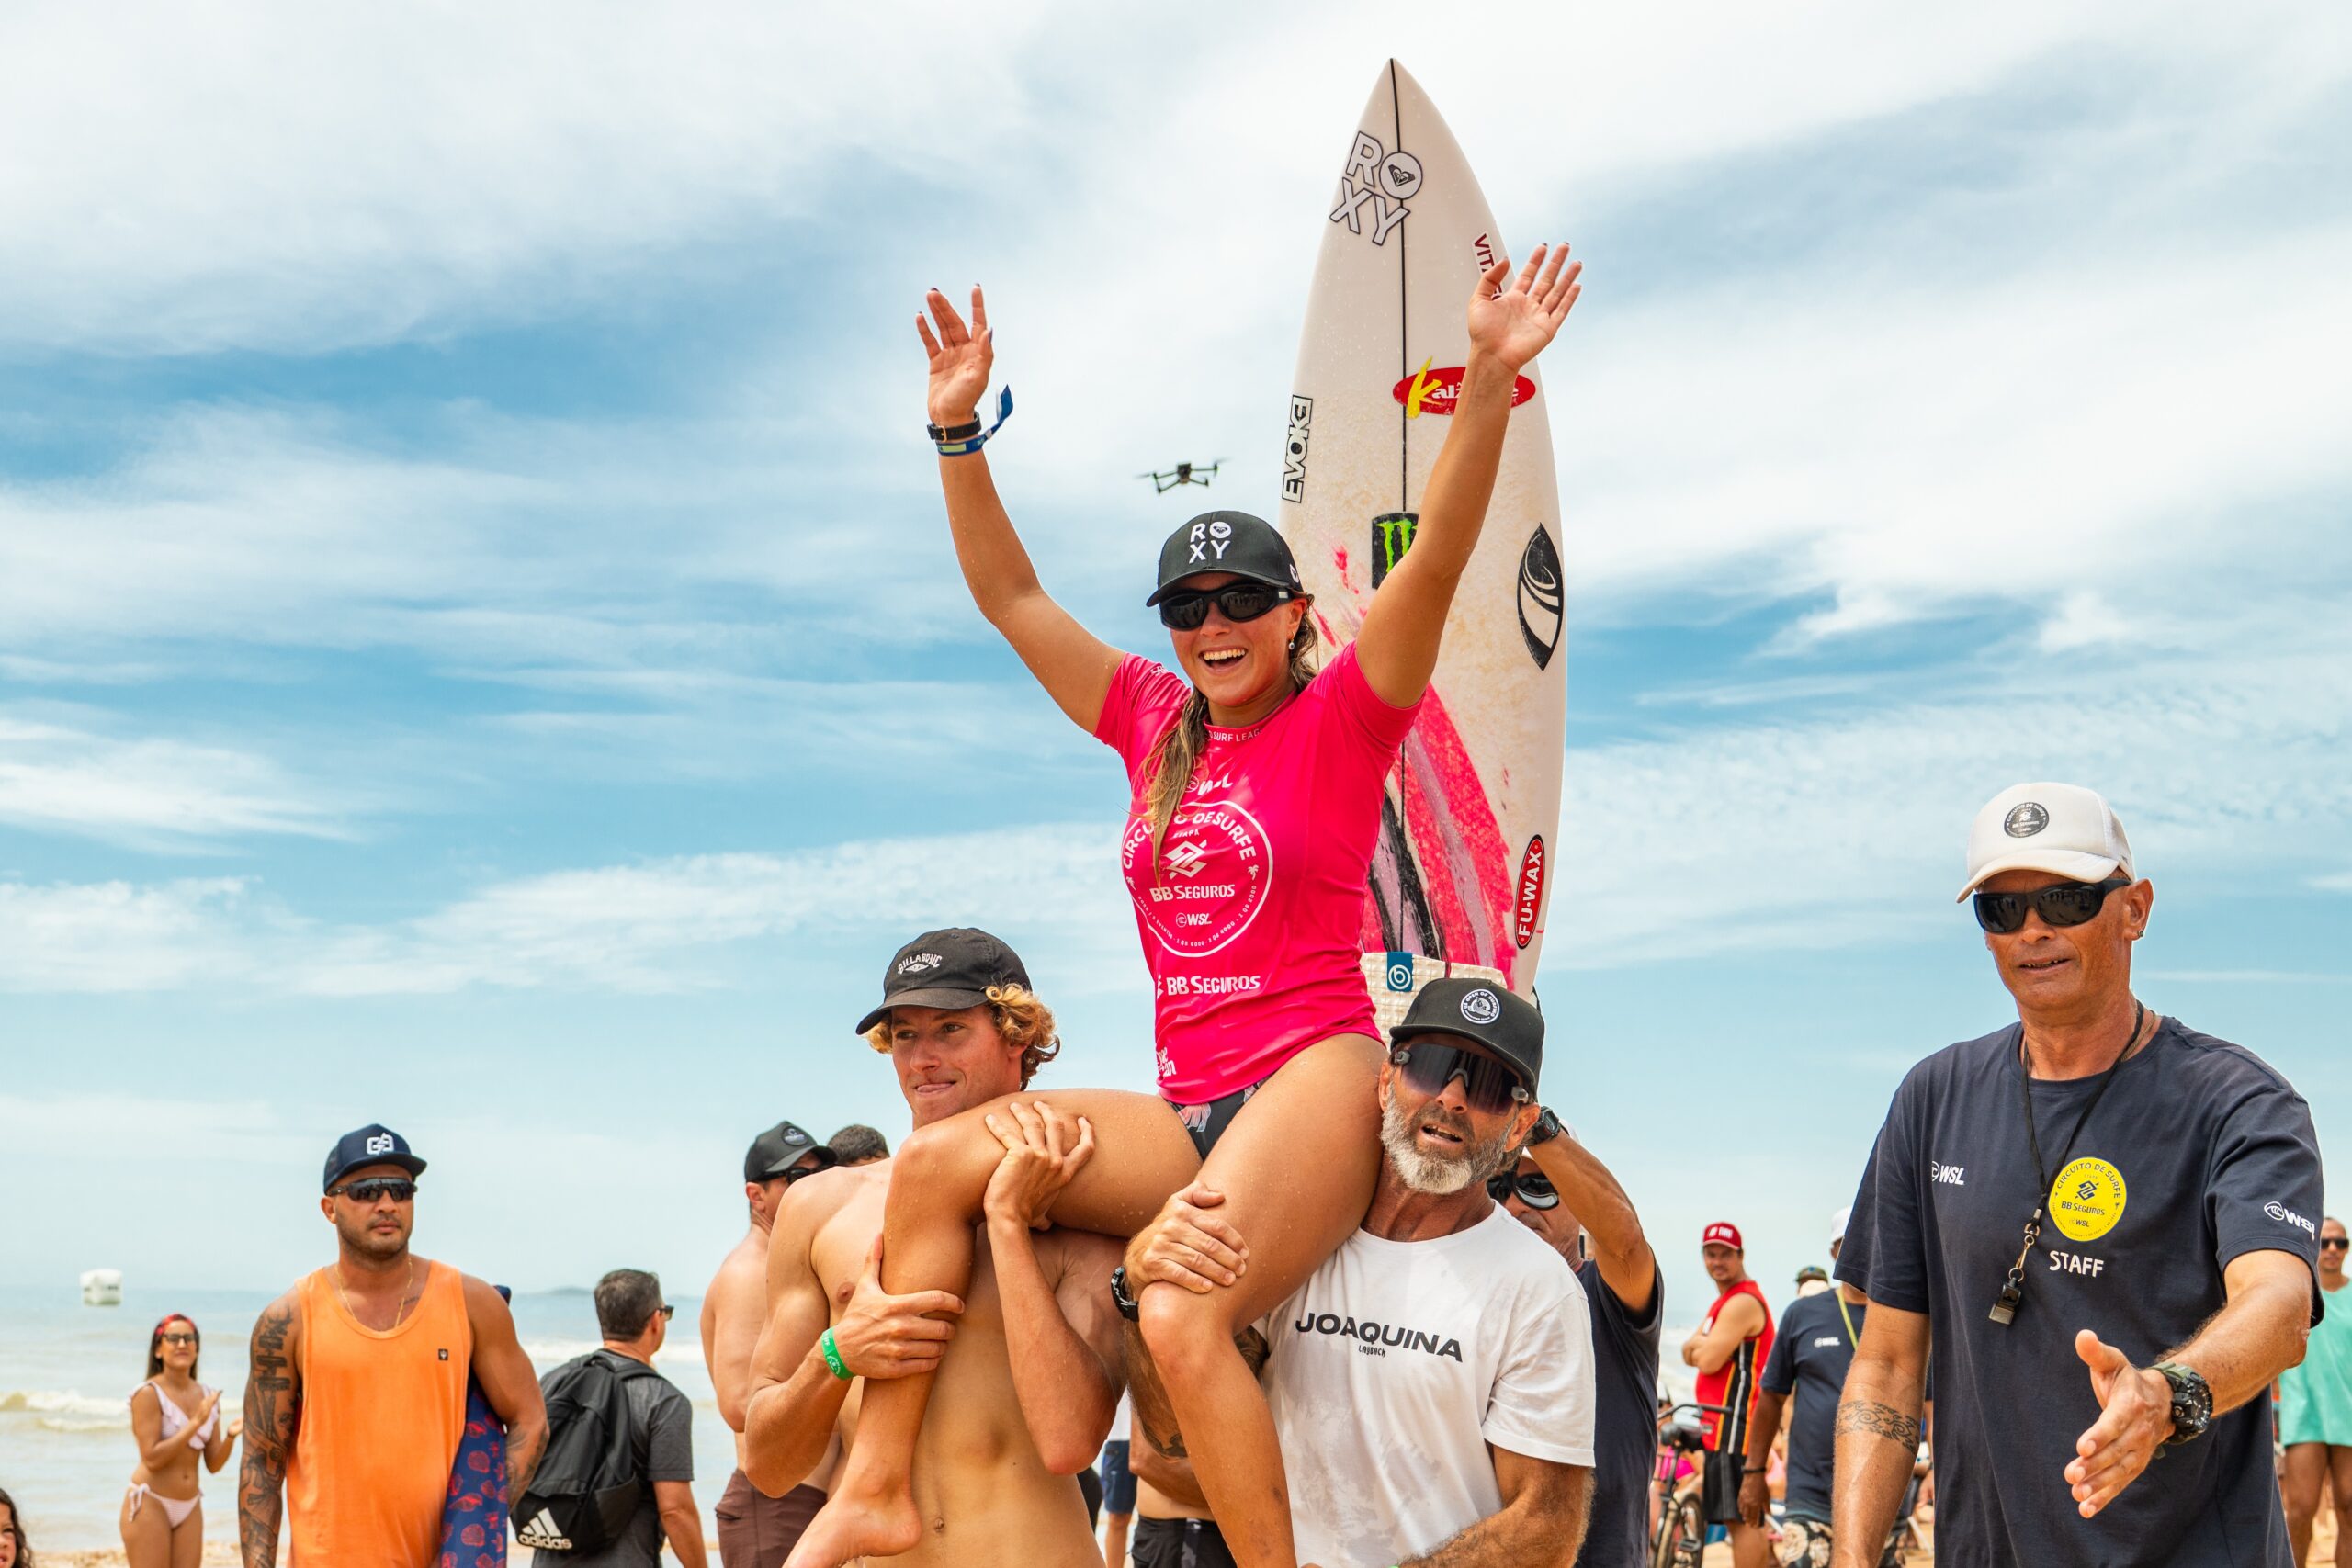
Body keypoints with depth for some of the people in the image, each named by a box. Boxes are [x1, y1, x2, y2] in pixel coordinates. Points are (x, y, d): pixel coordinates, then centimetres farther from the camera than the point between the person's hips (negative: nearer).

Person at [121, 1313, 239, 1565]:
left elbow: (213, 1465, 6)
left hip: (189, 1508, 6)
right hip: (150, 1505, -6)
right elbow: (152, 1458, -18)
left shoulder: (208, 1397, 6)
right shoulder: (149, 1394, -11)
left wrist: (231, 1435, -12)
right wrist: (194, 1423, -22)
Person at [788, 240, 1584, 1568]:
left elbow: (1441, 552, -11)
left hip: (1312, 1080, -5)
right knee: (941, 1160, -15)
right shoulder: (1153, 727, 15)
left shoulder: (1342, 719, 2)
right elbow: (1010, 595, 17)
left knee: (1182, 1317, -29)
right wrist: (959, 431, 9)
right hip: (1189, 1112, 6)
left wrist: (1492, 376, -22)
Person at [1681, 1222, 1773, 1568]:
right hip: (1721, 1424, 11)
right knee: (1745, 1518, 15)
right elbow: (1690, 1351, 17)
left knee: (1740, 1518, -12)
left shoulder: (1743, 1303, -13)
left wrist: (1700, 1349, 2)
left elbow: (1708, 1361, -20)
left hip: (1735, 1422, -11)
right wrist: (1704, 1346, -5)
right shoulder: (1724, 1302, 22)